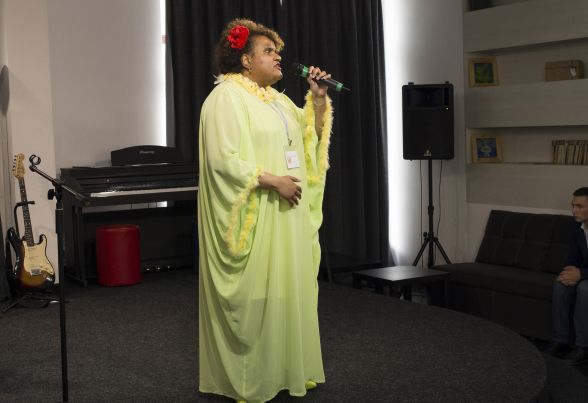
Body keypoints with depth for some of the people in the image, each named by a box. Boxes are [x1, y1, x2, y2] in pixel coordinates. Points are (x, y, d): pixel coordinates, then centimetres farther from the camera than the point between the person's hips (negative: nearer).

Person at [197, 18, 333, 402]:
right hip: (253, 217, -8)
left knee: (287, 286, 11)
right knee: (252, 293, -2)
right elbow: (222, 159, -20)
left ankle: (286, 369, 23)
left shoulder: (277, 98, 16)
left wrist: (318, 98, 6)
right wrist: (273, 181, -20)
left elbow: (310, 136, 20)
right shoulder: (226, 97, -11)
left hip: (287, 215, 9)